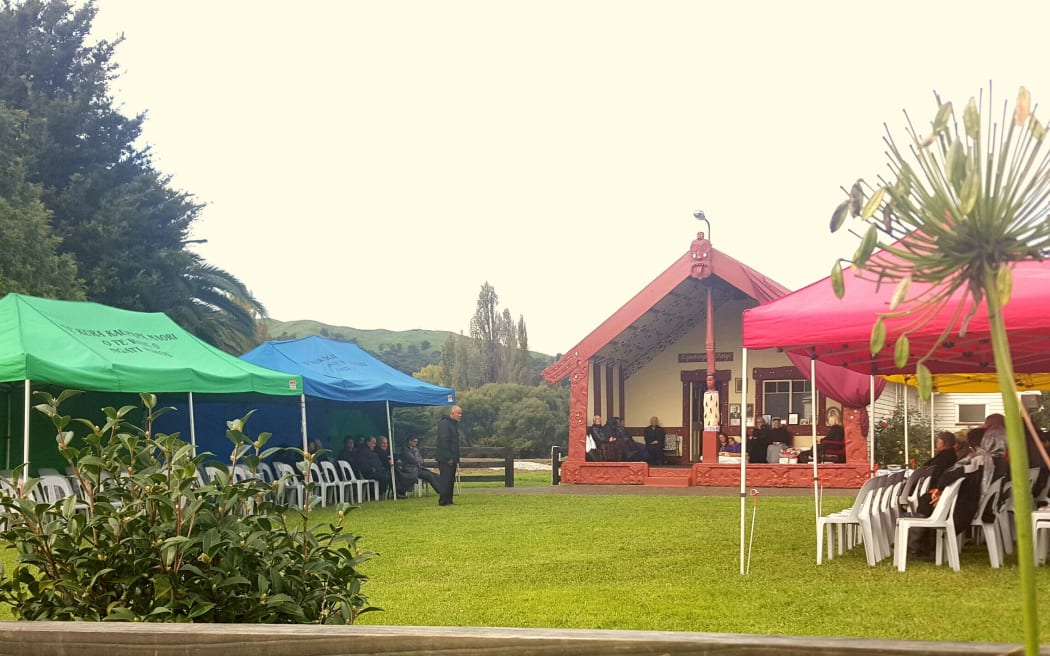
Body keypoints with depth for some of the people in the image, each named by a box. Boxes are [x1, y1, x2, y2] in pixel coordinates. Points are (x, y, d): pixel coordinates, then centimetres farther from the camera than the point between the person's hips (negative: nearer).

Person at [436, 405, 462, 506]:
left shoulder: (454, 424, 18)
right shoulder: (444, 424, -13)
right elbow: (443, 442, -20)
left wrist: (456, 458, 17)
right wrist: (448, 458, -21)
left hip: (452, 459, 10)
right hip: (445, 459, -10)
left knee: (451, 480, 10)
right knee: (445, 480, -9)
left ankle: (448, 501, 13)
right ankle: (443, 501, -7)